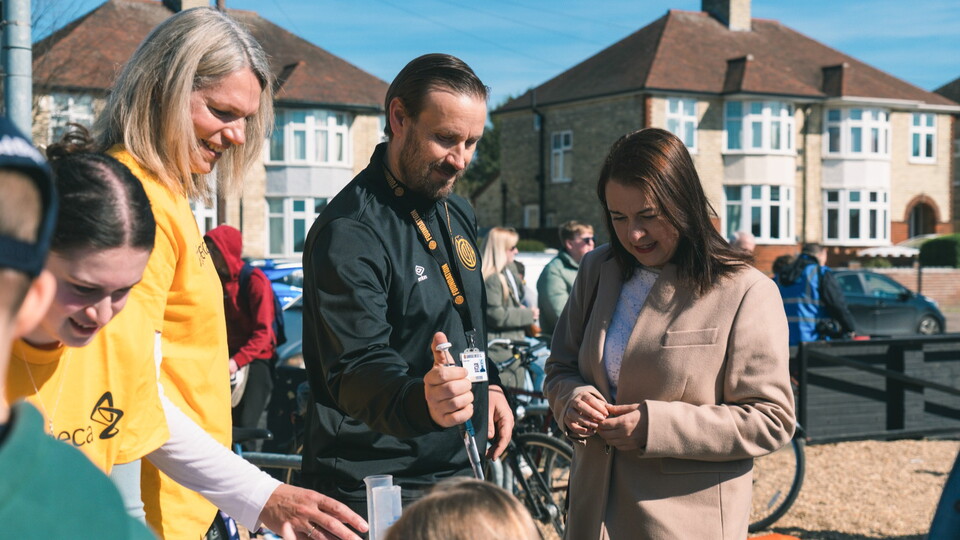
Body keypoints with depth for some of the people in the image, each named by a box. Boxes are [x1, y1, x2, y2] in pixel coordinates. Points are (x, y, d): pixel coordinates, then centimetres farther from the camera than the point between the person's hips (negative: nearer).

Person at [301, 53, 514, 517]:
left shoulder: (457, 212, 10)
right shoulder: (349, 233, -19)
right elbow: (356, 370, -26)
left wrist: (489, 385, 12)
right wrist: (421, 401, -44)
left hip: (459, 469, 8)